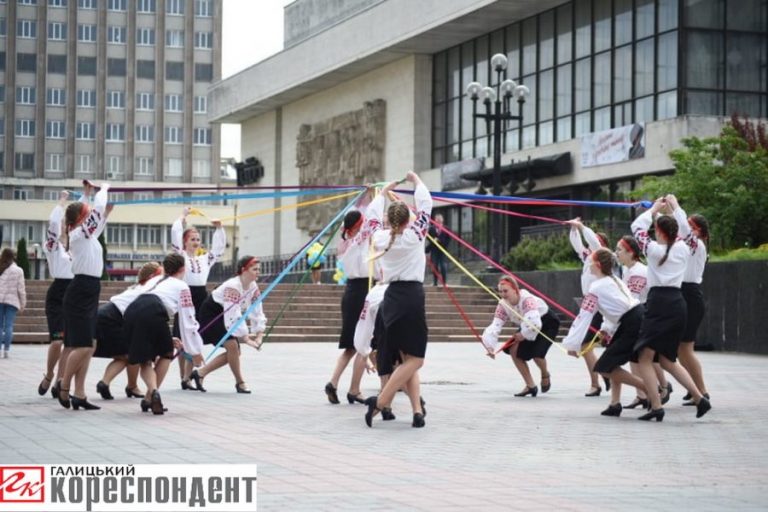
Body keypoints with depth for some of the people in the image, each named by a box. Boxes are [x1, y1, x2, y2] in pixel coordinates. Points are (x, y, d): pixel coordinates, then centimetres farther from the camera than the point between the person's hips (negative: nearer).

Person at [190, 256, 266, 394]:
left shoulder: (253, 287, -6)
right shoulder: (232, 287, -31)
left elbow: (257, 312, -5)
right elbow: (234, 316, -35)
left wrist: (259, 335, -17)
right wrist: (246, 339, -34)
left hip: (224, 316, 9)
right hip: (211, 314, -9)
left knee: (234, 351, 2)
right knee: (232, 345, -19)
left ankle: (200, 373, 12)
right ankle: (240, 383, -4)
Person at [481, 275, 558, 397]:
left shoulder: (527, 300, -36)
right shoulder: (503, 305, -16)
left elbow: (534, 323, -47)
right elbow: (495, 326, -19)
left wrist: (524, 335, -31)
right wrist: (490, 346, -32)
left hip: (547, 324, -7)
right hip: (528, 327, 7)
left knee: (537, 353, -24)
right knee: (514, 350, -10)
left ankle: (545, 375, 14)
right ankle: (530, 386, 3)